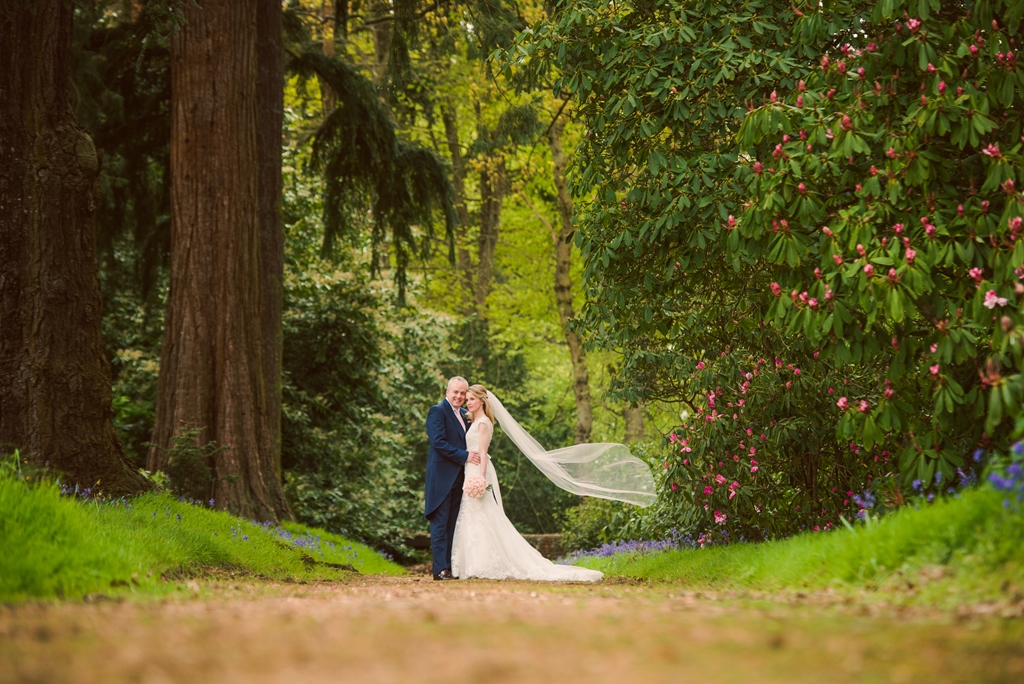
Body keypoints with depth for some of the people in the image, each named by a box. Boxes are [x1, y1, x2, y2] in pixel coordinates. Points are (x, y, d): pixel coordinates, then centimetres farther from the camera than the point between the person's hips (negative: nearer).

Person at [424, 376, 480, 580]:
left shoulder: (463, 415, 20)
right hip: (442, 476, -8)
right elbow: (438, 442, -16)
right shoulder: (437, 411, -6)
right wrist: (465, 456, -17)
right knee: (440, 523, -7)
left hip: (458, 477, 8)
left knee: (452, 525, 8)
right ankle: (440, 569, -9)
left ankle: (451, 567, 10)